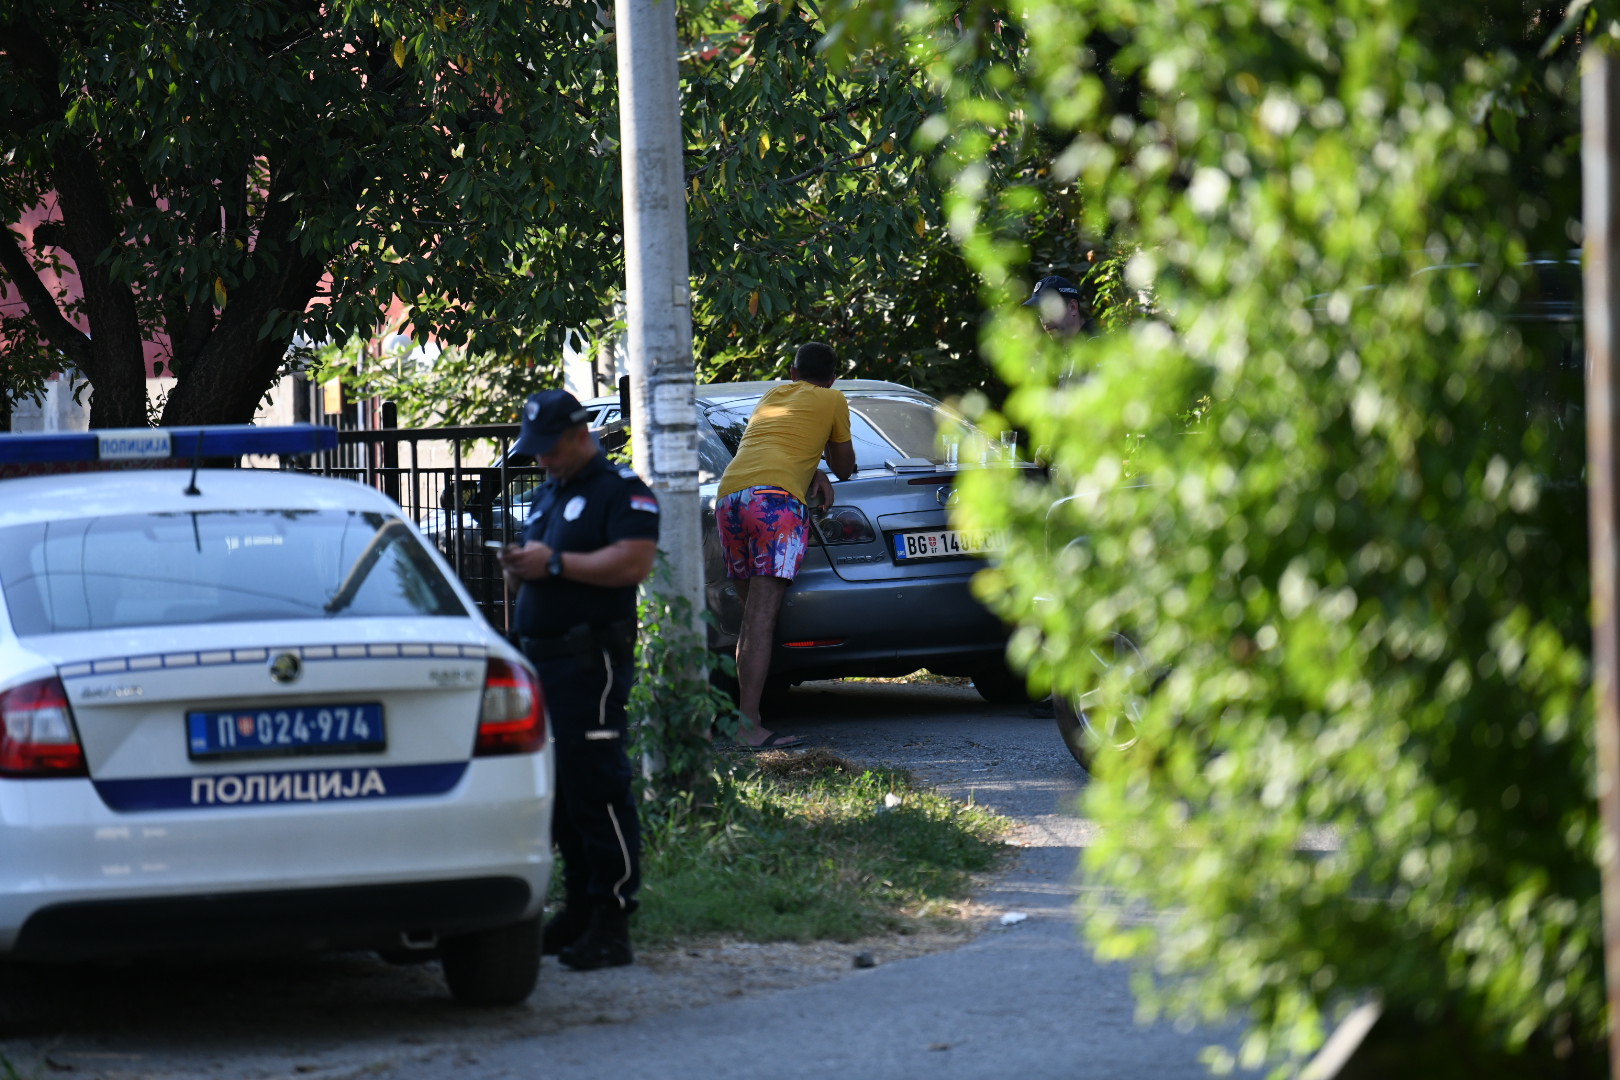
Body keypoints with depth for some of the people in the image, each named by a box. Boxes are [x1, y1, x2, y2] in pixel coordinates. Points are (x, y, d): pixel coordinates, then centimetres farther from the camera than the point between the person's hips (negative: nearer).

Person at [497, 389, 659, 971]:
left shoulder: (620, 490, -5)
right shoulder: (546, 495, 23)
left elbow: (634, 562, -19)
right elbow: (527, 578, 28)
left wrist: (555, 563, -19)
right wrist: (517, 567, 3)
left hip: (592, 658, -9)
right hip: (541, 658, 9)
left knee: (596, 787, -12)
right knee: (559, 788, 10)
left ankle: (611, 921, -12)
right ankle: (579, 907, 15)